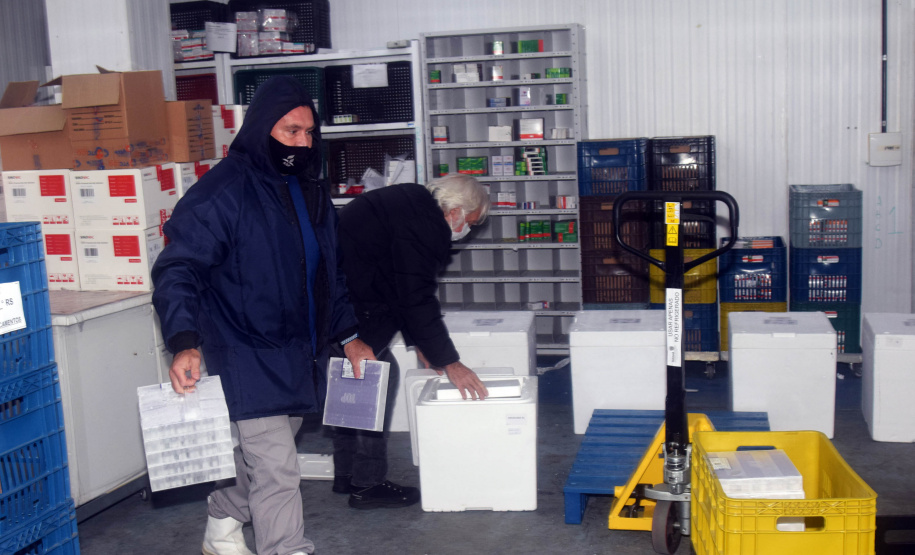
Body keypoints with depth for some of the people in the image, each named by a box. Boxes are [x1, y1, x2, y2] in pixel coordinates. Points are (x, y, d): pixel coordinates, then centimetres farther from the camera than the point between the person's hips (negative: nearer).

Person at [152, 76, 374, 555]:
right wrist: (185, 343, -29)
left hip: (299, 360, 8)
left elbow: (330, 275, 23)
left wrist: (347, 335, 19)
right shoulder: (222, 192, -13)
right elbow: (177, 269, -17)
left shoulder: (311, 194, 13)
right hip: (247, 362, -8)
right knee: (275, 471, -9)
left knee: (255, 456, 20)